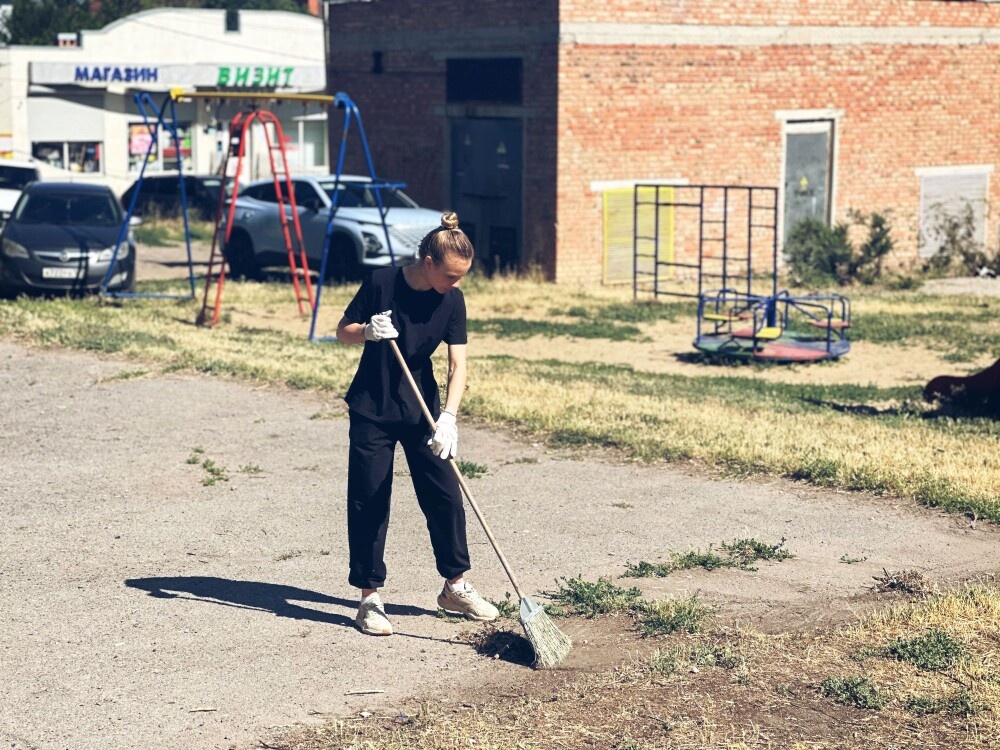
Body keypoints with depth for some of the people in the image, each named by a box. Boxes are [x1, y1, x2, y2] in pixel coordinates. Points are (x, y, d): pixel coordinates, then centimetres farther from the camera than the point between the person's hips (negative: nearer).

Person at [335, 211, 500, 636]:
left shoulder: (451, 300, -7)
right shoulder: (382, 284, -14)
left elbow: (458, 365, -11)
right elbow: (343, 332, -4)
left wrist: (448, 417, -25)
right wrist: (368, 331, -27)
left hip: (421, 410, 3)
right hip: (372, 412, -3)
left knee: (446, 497, 4)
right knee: (369, 503, 0)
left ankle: (455, 588, 20)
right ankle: (370, 598, 9)